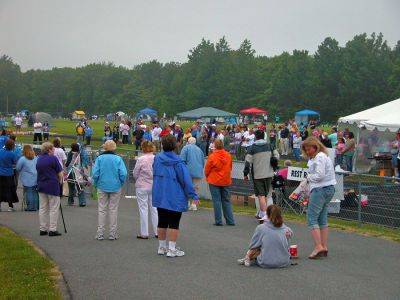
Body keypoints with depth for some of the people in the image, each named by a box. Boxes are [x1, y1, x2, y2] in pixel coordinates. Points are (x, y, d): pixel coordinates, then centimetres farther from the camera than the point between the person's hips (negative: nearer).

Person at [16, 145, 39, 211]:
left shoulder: (22, 159, -9)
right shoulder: (36, 158, 7)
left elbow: (17, 168, -3)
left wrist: (21, 173, 16)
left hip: (28, 180, -5)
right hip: (36, 179, 5)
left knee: (29, 193, 1)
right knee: (35, 192, 10)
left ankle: (30, 207, 0)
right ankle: (36, 206, 13)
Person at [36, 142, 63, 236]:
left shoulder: (39, 159, 8)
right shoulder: (53, 158, -11)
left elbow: (38, 172, 11)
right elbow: (59, 173, -9)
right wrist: (60, 181, 8)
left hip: (41, 185, 6)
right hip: (53, 186, -6)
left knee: (42, 208, 11)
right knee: (54, 208, 0)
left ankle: (43, 229, 13)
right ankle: (52, 229, -3)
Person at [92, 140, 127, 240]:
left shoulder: (100, 158, -3)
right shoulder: (118, 159, -5)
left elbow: (95, 173, -8)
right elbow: (123, 173, -12)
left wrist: (96, 184, 6)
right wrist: (121, 183, 4)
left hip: (102, 187, 1)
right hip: (115, 187, 0)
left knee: (102, 210, 7)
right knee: (113, 210, 7)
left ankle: (100, 233, 8)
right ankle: (112, 234, 10)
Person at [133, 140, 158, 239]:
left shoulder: (141, 159, -16)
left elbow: (135, 173, -6)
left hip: (142, 186, -4)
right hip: (154, 186, 4)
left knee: (143, 209, 3)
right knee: (154, 208, 13)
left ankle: (144, 234, 6)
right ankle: (157, 232, 18)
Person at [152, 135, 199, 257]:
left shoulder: (157, 158, -1)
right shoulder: (177, 162, -17)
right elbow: (186, 179, -15)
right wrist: (193, 195, -9)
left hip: (159, 196, 6)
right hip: (174, 198, -5)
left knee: (162, 222, 14)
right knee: (174, 223, 1)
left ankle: (162, 247, 22)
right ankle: (172, 249, 1)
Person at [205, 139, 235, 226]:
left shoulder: (212, 156, -14)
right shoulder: (228, 156, -1)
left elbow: (207, 169, -6)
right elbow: (230, 168, 10)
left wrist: (208, 177, 13)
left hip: (214, 181, -4)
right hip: (226, 181, 4)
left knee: (217, 201, 2)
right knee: (226, 200, 12)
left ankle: (218, 221, 1)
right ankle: (230, 220, 11)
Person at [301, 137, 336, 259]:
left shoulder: (319, 157, -12)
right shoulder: (315, 157, 19)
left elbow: (319, 175, -21)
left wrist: (309, 177, -5)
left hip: (321, 189, -11)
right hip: (328, 189, 11)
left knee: (312, 218, -9)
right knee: (322, 219, 11)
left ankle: (318, 246, -15)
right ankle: (324, 247, 11)